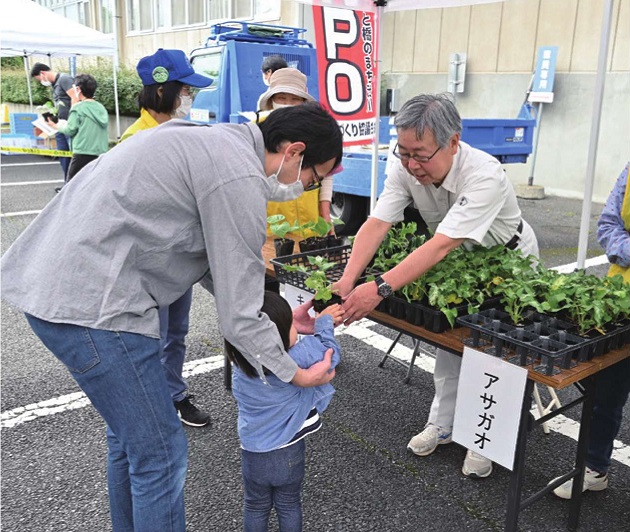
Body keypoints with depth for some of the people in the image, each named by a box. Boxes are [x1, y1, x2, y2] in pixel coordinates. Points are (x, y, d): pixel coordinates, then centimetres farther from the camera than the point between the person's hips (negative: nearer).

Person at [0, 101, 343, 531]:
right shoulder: (240, 179, -17)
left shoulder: (216, 141, 14)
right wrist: (295, 375, 1)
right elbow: (238, 313, -14)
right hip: (91, 304, -10)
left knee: (128, 439, 24)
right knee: (160, 454, 3)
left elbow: (215, 263, 18)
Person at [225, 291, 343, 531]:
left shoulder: (240, 365, -18)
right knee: (289, 506, 24)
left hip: (253, 454, 2)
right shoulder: (295, 360, -31)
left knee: (256, 507, 25)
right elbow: (329, 352, -17)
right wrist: (324, 321, -4)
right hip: (288, 454, -2)